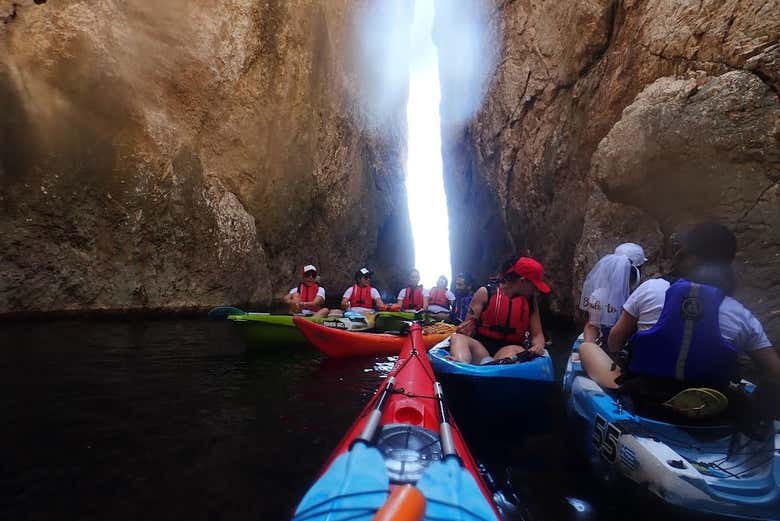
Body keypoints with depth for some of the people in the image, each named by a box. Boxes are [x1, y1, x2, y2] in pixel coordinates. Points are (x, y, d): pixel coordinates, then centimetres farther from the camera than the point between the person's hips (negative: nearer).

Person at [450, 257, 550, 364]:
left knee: (512, 351, -35)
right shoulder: (485, 293, 0)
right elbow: (468, 326, 0)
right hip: (480, 347, -1)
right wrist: (464, 331, -24)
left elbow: (537, 334, 10)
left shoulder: (530, 301, 10)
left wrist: (538, 346, -14)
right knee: (457, 338, -32)